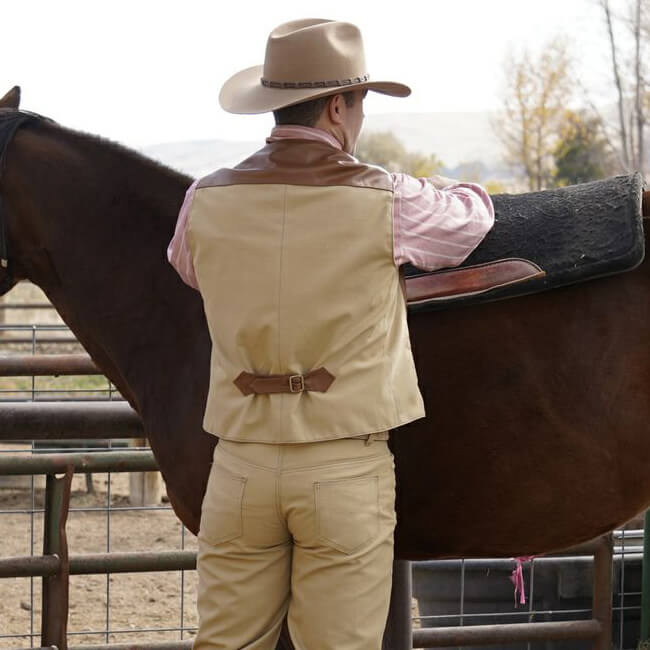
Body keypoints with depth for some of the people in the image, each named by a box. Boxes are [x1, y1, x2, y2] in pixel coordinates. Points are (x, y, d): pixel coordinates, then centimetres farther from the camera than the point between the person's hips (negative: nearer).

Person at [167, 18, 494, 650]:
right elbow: (474, 211, 12)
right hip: (347, 465, -3)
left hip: (241, 466, 3)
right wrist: (420, 190, 32)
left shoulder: (206, 202, 0)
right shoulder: (386, 202, -8)